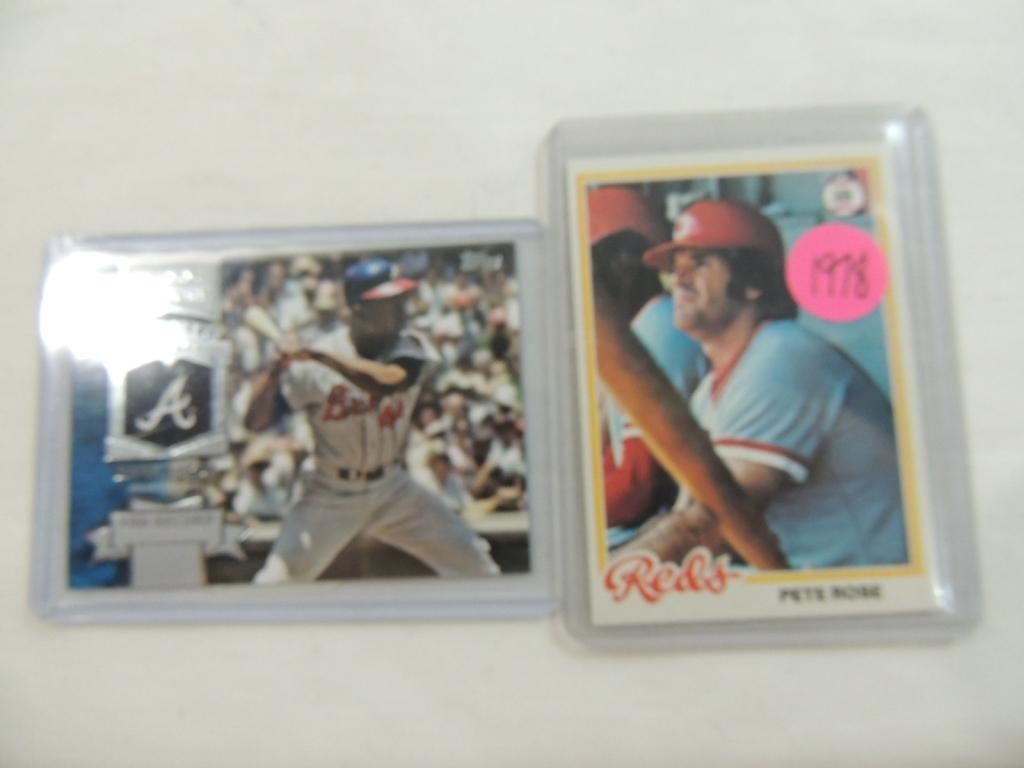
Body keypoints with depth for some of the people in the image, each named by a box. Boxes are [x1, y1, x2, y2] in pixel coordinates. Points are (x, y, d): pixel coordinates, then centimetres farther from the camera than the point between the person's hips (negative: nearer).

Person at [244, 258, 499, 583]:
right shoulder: (312, 363, -14)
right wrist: (276, 370, -30)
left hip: (393, 488, 2)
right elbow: (255, 422, -14)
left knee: (473, 561, 0)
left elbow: (388, 382, -31)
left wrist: (326, 358, -36)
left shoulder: (411, 347, -9)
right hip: (333, 494, -2)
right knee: (277, 579, -8)